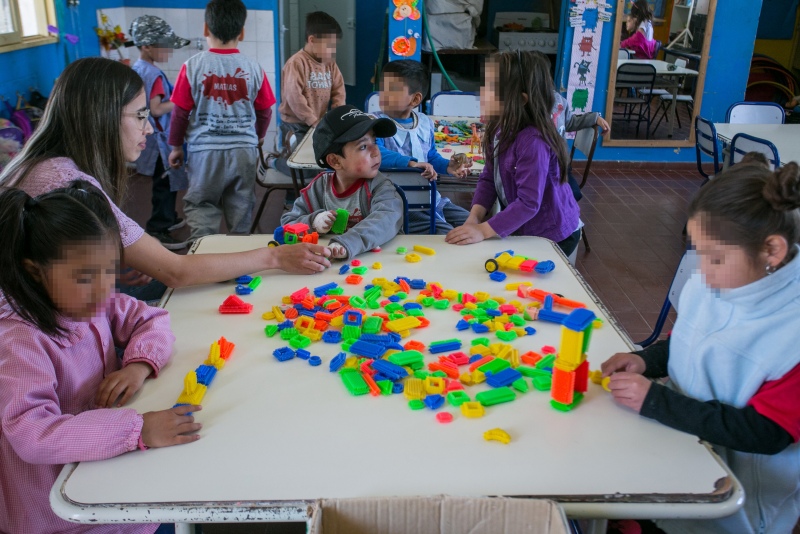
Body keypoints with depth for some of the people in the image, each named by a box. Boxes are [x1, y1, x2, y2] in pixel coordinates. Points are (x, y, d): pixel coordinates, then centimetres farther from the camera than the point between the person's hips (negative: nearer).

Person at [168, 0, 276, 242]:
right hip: (244, 149, 2)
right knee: (241, 209, 14)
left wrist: (176, 146, 13)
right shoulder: (254, 68, -2)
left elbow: (180, 112, -2)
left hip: (205, 150, -1)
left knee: (200, 207, 10)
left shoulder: (193, 66, -6)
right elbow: (265, 112, 6)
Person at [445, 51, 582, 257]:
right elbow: (489, 179, -2)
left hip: (553, 237, -8)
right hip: (522, 230, 8)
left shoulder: (533, 142, -31)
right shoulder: (499, 129, -4)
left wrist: (483, 231, -31)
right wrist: (474, 218, -17)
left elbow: (529, 203, -31)